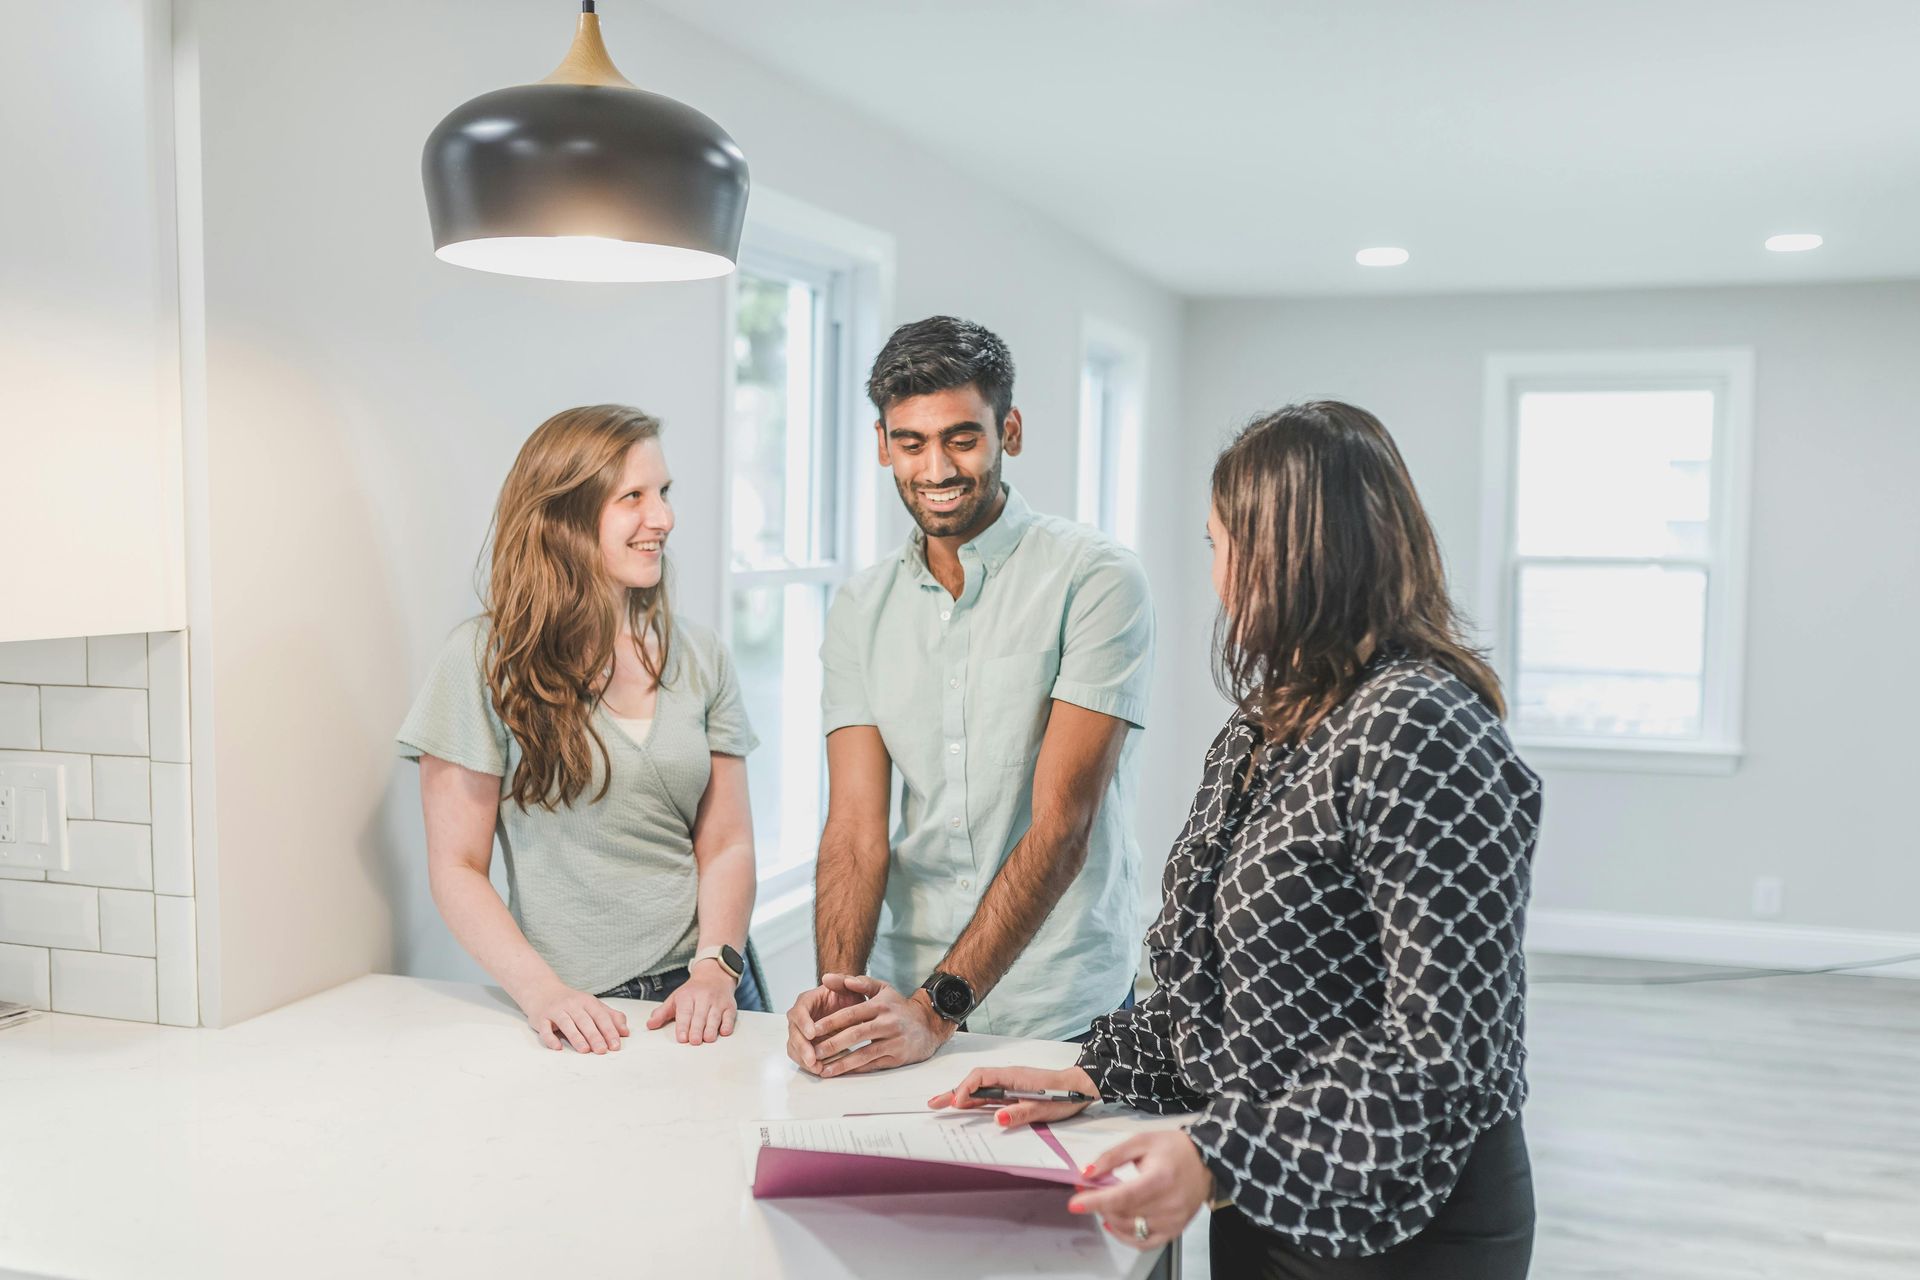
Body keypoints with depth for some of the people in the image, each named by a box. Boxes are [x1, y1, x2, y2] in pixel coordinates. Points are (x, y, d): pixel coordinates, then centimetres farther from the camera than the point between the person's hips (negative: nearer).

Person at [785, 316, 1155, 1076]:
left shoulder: (1096, 580, -12)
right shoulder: (860, 610, 4)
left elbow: (1061, 825, -17)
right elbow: (856, 823, -3)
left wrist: (939, 1007, -23)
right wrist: (836, 991, -19)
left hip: (1064, 1019, -3)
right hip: (903, 1003, 4)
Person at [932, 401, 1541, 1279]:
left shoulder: (1420, 730, -21)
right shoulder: (1267, 724, 7)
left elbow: (1444, 1048, -25)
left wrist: (1225, 1157, -30)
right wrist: (1095, 1073, 3)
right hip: (1264, 1200, 8)